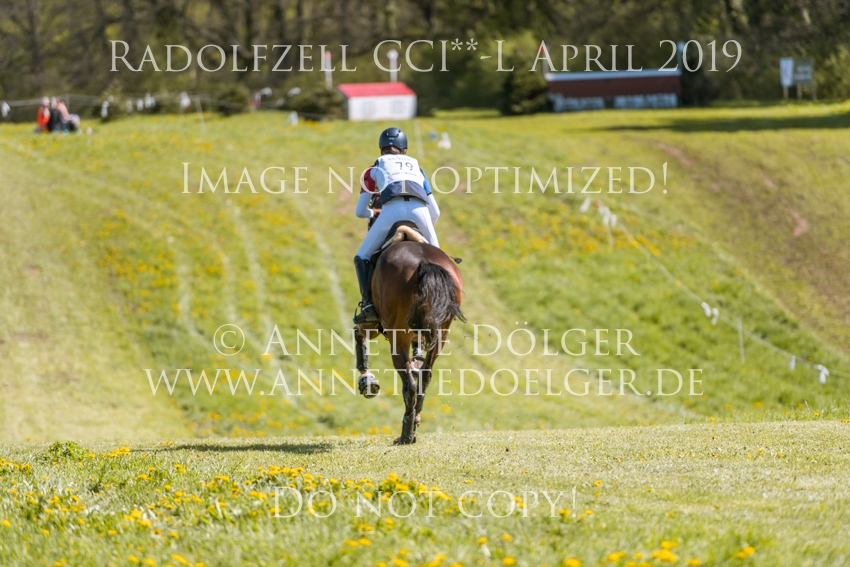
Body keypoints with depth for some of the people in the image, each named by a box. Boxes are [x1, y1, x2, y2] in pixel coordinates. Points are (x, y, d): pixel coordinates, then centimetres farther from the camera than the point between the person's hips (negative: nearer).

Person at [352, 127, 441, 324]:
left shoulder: (374, 170, 31)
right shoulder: (417, 168, 37)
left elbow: (360, 212, 30)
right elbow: (435, 212, 36)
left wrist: (374, 213, 53)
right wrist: (425, 231, 55)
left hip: (392, 210, -2)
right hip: (419, 210, 2)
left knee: (362, 258, 15)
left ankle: (368, 304, -4)